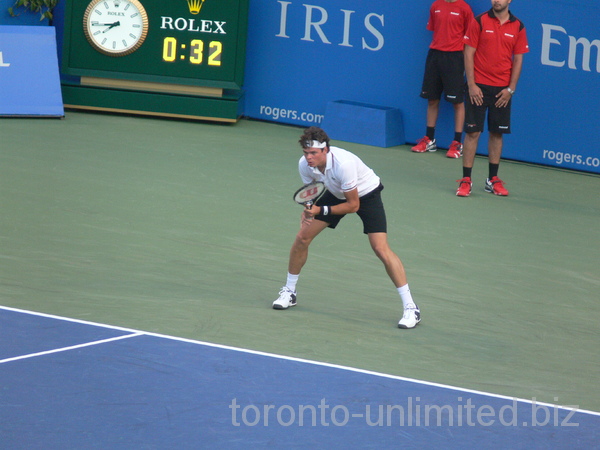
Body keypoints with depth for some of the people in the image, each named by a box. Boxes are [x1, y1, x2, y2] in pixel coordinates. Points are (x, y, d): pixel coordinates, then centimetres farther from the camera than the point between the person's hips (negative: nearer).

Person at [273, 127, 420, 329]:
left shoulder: (344, 164, -39)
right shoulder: (305, 165, -20)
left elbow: (353, 206, -29)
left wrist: (321, 210, -32)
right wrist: (307, 211, -22)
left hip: (366, 193, -6)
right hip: (336, 193, 6)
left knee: (381, 248, -20)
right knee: (302, 237, 0)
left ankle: (410, 308, -14)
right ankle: (289, 292, 22)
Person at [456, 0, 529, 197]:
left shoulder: (518, 27, 3)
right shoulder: (479, 22, -3)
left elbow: (518, 60, 6)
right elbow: (469, 53, -3)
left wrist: (510, 89, -2)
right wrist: (471, 85, -9)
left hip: (502, 90, 2)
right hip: (478, 87, -2)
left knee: (497, 133, 7)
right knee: (472, 132, -3)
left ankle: (493, 180, 16)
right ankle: (466, 180, 1)